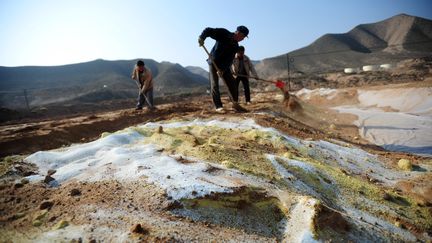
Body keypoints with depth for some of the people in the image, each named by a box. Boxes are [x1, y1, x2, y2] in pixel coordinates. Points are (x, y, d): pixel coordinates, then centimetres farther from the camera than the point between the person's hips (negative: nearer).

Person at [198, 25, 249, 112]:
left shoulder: (235, 46, -4)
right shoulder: (223, 33, -16)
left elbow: (229, 60, -13)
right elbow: (208, 30, -20)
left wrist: (222, 69, -26)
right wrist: (202, 37, -39)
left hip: (224, 65, 5)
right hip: (213, 63, -5)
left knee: (232, 83, 1)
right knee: (214, 85, -9)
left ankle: (235, 104, 12)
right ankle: (218, 106, -5)